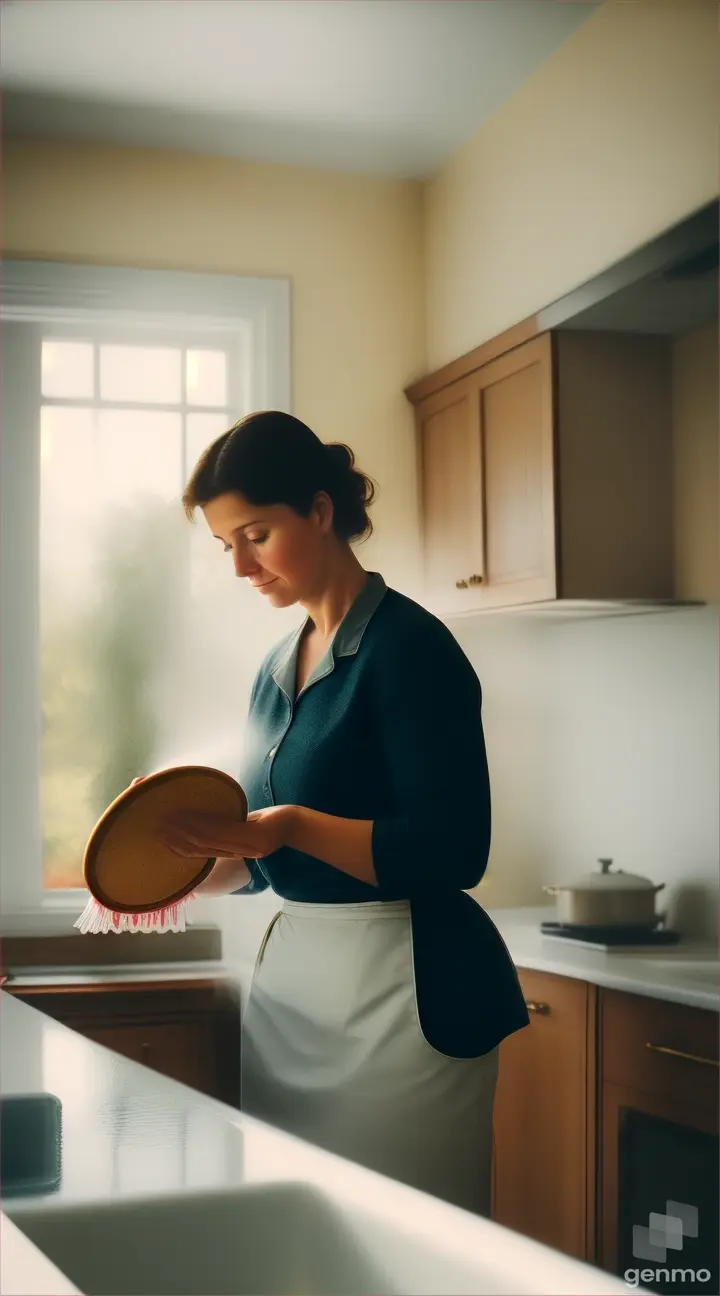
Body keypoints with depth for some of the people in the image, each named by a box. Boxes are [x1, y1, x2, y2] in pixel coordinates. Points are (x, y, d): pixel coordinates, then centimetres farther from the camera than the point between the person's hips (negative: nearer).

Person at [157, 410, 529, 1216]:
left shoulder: (408, 646, -12)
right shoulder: (279, 666, 12)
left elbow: (453, 852, -18)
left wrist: (293, 825, -26)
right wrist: (185, 874, 0)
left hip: (404, 989, -7)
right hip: (291, 971, 7)